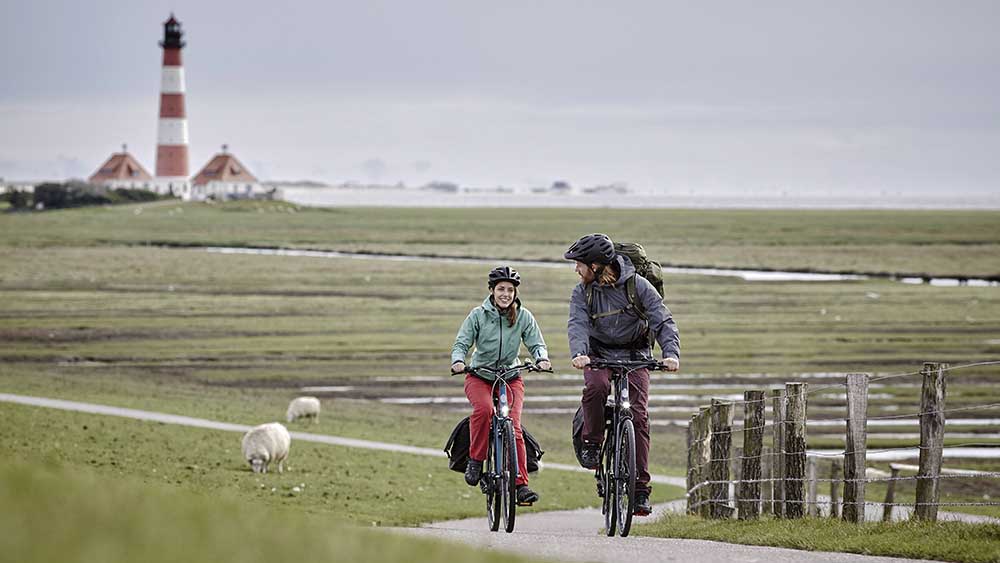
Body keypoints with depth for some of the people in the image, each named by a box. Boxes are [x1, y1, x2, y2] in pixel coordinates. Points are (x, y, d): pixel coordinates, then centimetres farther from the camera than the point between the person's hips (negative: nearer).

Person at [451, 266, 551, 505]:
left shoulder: (523, 317, 0)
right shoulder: (478, 315, -4)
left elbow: (536, 343, -1)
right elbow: (461, 343, -5)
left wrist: (541, 359, -24)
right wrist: (458, 361, -26)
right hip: (479, 375, -1)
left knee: (513, 427, -16)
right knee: (484, 408, -33)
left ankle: (520, 484, -15)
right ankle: (475, 460, -17)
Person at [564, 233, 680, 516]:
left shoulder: (637, 285, -12)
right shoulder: (582, 292, -5)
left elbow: (662, 320, -17)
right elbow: (578, 324, -20)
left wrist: (671, 353, -34)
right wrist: (578, 354, -41)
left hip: (634, 355, -1)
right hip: (599, 354, 1)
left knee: (638, 415, -13)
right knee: (596, 387, -34)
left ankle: (641, 488, -11)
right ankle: (592, 442, -10)